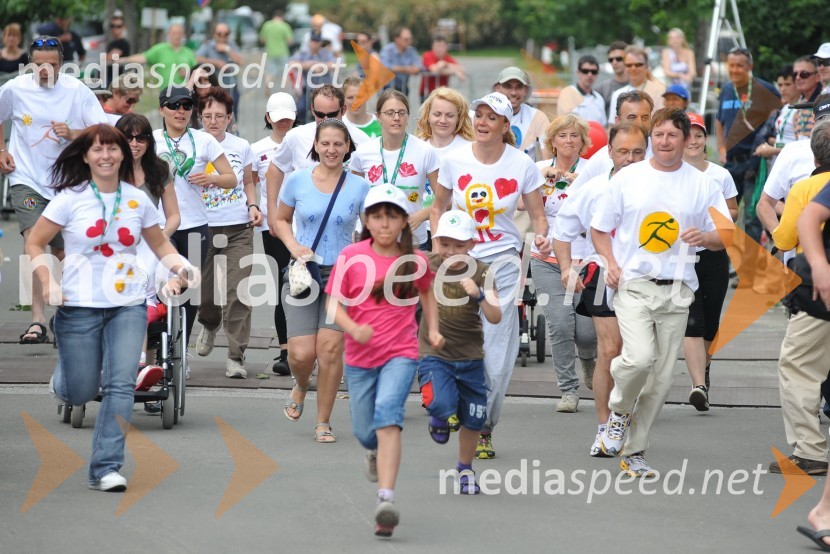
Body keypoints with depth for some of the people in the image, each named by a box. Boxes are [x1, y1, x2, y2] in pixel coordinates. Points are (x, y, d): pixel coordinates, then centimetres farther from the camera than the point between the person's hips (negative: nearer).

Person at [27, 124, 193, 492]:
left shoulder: (137, 200, 5)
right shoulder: (70, 199, -4)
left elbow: (160, 244, 16)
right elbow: (34, 244, 0)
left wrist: (179, 265, -4)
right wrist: (47, 282, -14)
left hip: (128, 306, 2)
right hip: (79, 307, -2)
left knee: (120, 385, -12)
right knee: (80, 393, 2)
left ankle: (105, 468, -7)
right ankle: (63, 376, 41)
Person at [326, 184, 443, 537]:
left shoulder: (415, 261, -1)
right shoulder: (351, 256, -5)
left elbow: (426, 293, 21)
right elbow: (334, 303, -5)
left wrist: (433, 329, 8)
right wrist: (353, 328, -24)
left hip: (401, 354, -2)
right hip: (360, 357, 2)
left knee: (388, 413, -26)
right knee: (364, 431, 11)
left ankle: (386, 499, -34)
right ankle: (376, 451, 52)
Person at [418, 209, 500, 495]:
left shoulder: (479, 272, -9)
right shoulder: (426, 266, -8)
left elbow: (495, 318, -18)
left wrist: (479, 295, -34)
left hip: (470, 357, 1)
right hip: (433, 353, -1)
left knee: (473, 419, 8)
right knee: (442, 405, -25)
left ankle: (465, 468, 36)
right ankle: (440, 418, 15)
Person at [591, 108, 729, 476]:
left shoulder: (701, 184, 7)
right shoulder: (627, 178, 4)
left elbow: (726, 237, 10)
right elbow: (599, 229, 12)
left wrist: (705, 236, -13)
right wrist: (610, 262, -5)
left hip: (676, 290, 2)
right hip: (633, 284, -2)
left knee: (661, 379, 3)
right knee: (639, 358, -24)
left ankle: (634, 452, 15)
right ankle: (619, 411, 7)